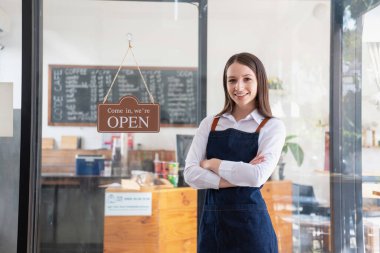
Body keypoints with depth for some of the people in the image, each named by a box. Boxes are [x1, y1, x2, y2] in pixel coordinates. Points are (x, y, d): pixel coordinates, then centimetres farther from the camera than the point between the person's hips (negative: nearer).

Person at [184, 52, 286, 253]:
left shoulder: (272, 126, -2)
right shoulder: (209, 123, 6)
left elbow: (258, 176, -17)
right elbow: (190, 173, -4)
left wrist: (212, 163, -7)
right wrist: (238, 178, -14)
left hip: (250, 222, -3)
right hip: (212, 220, 3)